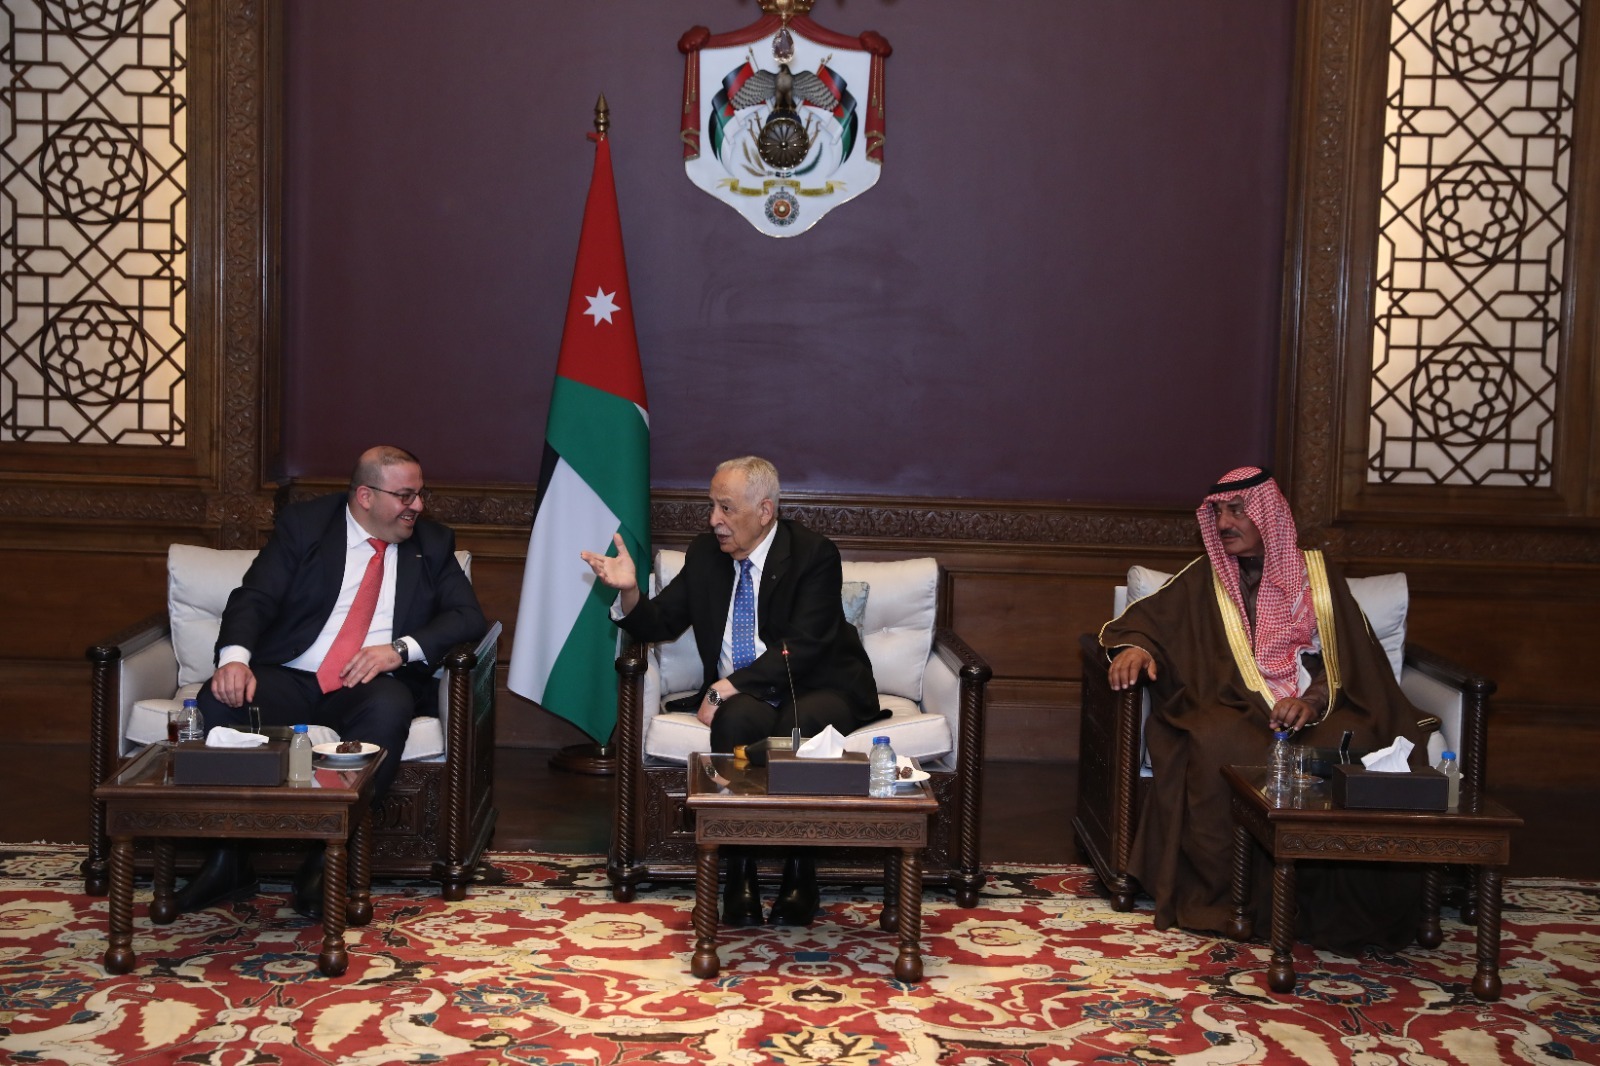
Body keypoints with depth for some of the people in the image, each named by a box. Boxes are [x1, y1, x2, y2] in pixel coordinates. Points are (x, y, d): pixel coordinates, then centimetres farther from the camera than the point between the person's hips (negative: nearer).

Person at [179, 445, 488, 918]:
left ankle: (329, 859, -26)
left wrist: (401, 648, -16)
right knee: (221, 701, -29)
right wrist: (235, 657, -23)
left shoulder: (433, 544, 12)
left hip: (368, 686, 0)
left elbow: (469, 617, 2)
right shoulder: (304, 523, 7)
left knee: (390, 707, -35)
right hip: (288, 679, 0)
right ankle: (229, 858, -16)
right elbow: (255, 598, -2)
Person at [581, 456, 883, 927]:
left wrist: (725, 688, -26)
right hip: (740, 695, 3)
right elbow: (661, 623, 8)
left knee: (794, 729, -36)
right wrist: (629, 590, -13)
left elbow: (799, 651, -20)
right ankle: (740, 872, -23)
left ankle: (799, 872, -19)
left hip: (817, 689, -3)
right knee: (736, 721, -32)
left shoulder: (814, 555, -11)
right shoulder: (705, 552, 6)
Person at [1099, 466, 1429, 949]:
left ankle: (1339, 907, -21)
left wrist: (1311, 701, -16)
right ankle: (1223, 900, -26)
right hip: (1235, 709, 0)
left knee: (1353, 747, -35)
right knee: (1216, 746, -36)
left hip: (1316, 709, 0)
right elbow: (1147, 617, 12)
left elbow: (1346, 657, 5)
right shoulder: (1206, 578, 17)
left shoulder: (1317, 574, 14)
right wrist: (1135, 646, -14)